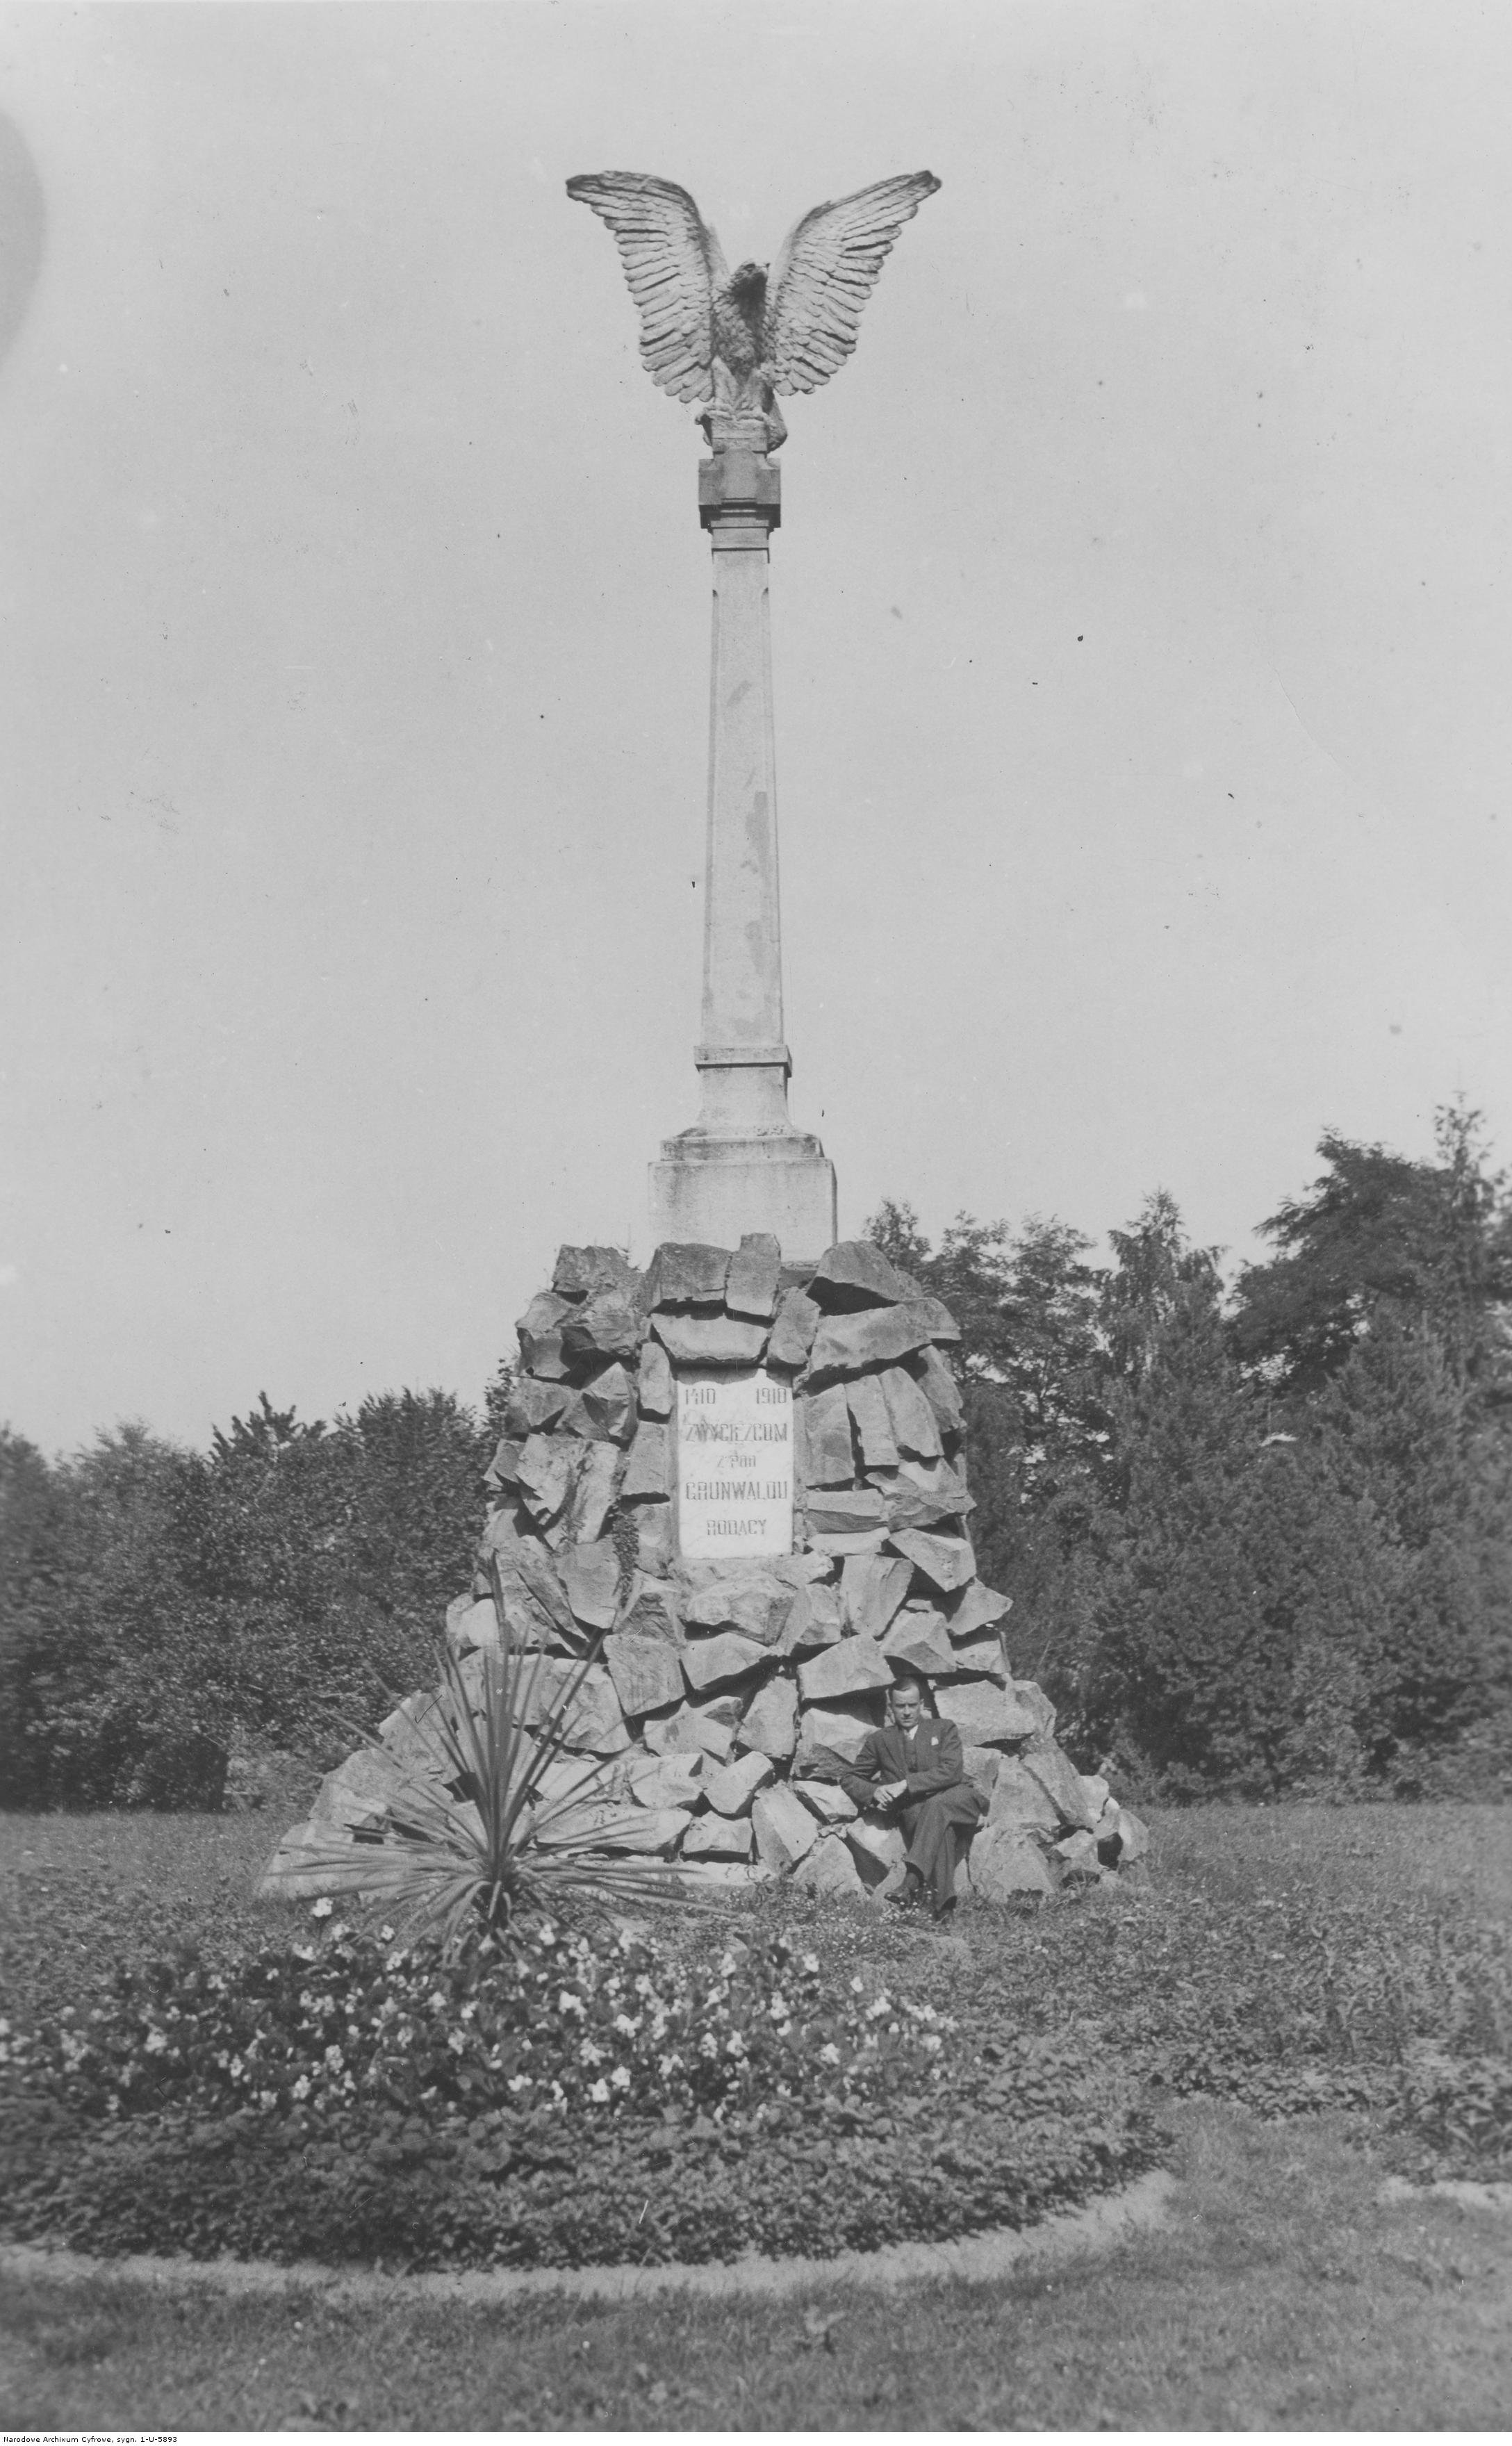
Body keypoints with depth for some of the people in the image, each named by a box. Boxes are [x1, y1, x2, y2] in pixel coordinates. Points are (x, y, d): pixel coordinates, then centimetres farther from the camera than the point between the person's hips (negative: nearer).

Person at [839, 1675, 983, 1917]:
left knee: (935, 1806, -37)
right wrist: (874, 1792, -7)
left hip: (958, 1800, -1)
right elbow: (849, 1779, 17)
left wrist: (905, 1784, -16)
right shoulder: (880, 1741, 16)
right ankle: (942, 1900, -52)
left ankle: (913, 1878, -54)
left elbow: (950, 1771, -5)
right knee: (940, 1825, -36)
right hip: (914, 1808, 1)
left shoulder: (943, 1728, 11)